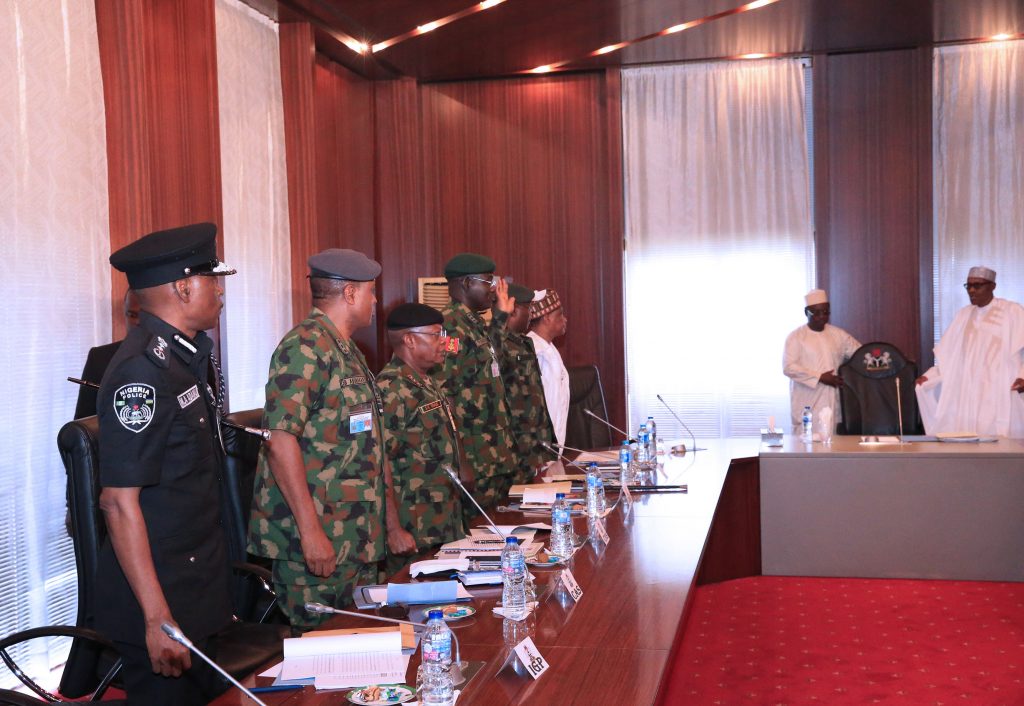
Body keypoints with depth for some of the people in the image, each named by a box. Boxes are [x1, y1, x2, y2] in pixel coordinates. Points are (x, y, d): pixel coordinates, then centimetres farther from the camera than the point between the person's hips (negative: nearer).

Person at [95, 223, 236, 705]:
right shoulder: (142, 372, -21)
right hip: (162, 598, -9)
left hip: (196, 591, 9)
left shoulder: (180, 358, 9)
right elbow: (119, 501, -23)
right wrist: (158, 619, -23)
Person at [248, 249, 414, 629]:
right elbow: (280, 437, -22)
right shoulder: (306, 347, -13)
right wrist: (310, 530, -24)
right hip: (316, 542, -9)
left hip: (360, 539, 9)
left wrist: (391, 526, 22)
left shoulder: (348, 352, 18)